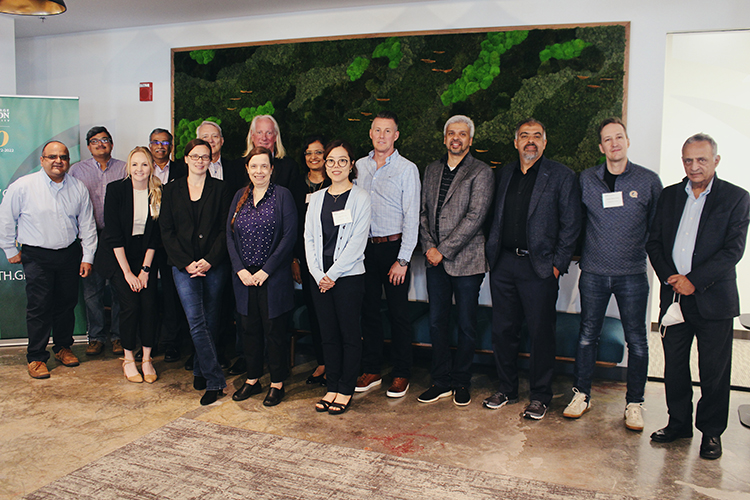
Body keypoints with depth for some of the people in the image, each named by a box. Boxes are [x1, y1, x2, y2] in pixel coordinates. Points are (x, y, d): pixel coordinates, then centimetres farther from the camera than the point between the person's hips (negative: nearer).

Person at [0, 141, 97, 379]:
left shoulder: (78, 188, 2)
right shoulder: (23, 186, -7)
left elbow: (87, 224, 7)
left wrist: (87, 256, 5)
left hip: (70, 253, 3)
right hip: (37, 256, -3)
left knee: (67, 303, 11)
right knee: (39, 306, -3)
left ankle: (63, 347, 29)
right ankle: (36, 357, 9)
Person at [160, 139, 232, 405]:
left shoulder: (219, 189, 6)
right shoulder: (172, 190, 10)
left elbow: (225, 230, 2)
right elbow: (166, 231, 6)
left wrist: (209, 260, -10)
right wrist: (186, 263, -6)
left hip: (214, 265, 0)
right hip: (184, 266, 0)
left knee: (209, 322, 6)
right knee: (196, 321, -10)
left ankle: (200, 371, 25)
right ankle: (215, 380, -4)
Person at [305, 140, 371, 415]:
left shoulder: (360, 197, -2)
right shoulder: (316, 198, 12)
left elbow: (357, 241, -10)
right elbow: (309, 237, 8)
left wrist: (332, 274, -13)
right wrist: (318, 275, -4)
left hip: (348, 276, -4)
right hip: (319, 276, 4)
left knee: (349, 333, 2)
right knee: (328, 334, 10)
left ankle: (346, 390, 14)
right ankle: (332, 387, 21)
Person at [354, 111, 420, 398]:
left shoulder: (407, 169, -2)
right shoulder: (359, 166, 11)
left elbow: (411, 217, -6)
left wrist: (403, 259, -12)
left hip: (394, 247, -4)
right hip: (365, 247, 4)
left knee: (399, 314, 2)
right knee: (368, 310, 9)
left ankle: (401, 375, 14)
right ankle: (371, 370, 21)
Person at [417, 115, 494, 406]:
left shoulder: (481, 172, -4)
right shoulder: (432, 170, 14)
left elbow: (474, 217, -12)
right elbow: (423, 211, 12)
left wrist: (444, 250, -14)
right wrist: (429, 246, -3)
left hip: (466, 260, -4)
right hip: (436, 261, 5)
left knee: (466, 326, 5)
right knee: (436, 323, 8)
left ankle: (461, 383, 21)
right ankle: (441, 382, 21)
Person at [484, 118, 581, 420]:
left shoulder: (561, 176, -1)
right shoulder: (505, 174, 14)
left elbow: (570, 225, -4)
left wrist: (558, 264, -8)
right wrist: (492, 254, 7)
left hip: (539, 267, -4)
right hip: (503, 264, 5)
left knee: (541, 333, 3)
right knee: (503, 330, 10)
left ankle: (540, 396, 19)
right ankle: (507, 389, 27)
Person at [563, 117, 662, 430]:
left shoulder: (649, 181, 0)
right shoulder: (586, 180, 4)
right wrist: (578, 252, 7)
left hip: (632, 275, -1)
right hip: (593, 272, 1)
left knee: (637, 341, 5)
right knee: (587, 336, 8)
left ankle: (634, 403, 19)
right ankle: (582, 395, 23)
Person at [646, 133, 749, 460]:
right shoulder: (669, 196, 10)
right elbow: (654, 241, 7)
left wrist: (695, 281, -16)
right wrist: (670, 277, -7)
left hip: (714, 298, -3)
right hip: (674, 295, 3)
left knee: (714, 370, 5)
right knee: (674, 365, 12)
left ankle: (711, 431, 22)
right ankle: (679, 423, 28)